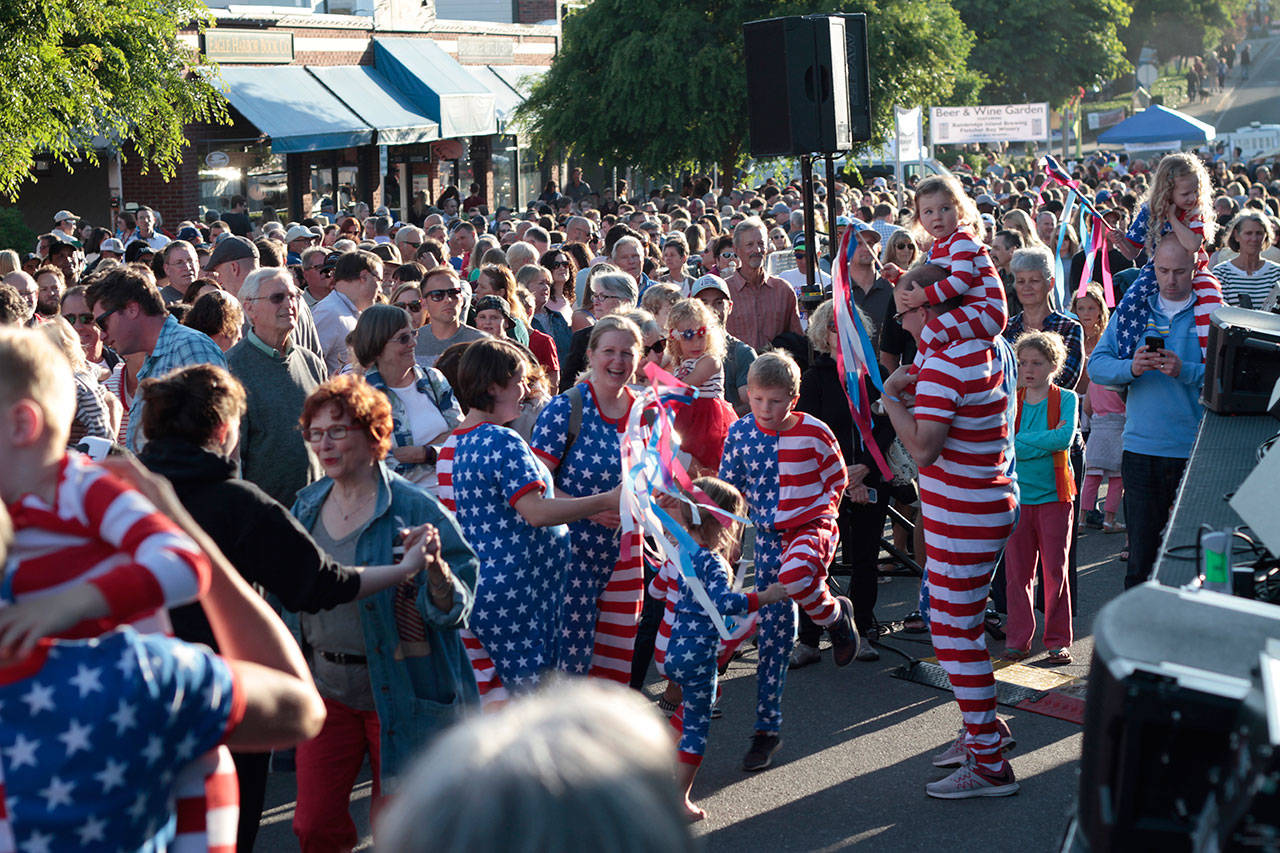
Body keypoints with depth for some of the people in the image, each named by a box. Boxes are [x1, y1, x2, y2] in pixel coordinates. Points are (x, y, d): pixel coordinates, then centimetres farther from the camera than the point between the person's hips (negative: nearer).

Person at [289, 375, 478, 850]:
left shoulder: (412, 509, -13)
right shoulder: (307, 506, 5)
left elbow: (452, 610, -16)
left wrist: (435, 567, -35)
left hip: (398, 693, -5)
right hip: (327, 687, 5)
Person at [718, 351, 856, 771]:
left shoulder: (814, 433, -9)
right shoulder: (740, 432, -1)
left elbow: (837, 479, 5)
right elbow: (728, 488, 9)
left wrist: (820, 519, -3)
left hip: (812, 527, -3)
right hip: (768, 536, 3)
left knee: (793, 577, -38)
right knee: (774, 634, 4)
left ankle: (835, 614, -3)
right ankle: (767, 730, 14)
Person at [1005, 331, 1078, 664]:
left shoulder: (1065, 399, 1)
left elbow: (1065, 438, -16)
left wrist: (1018, 441, -13)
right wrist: (1046, 441, -13)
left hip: (1054, 497, -2)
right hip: (1017, 496, 2)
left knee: (1055, 571, 1)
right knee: (1017, 571, 4)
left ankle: (1058, 640, 10)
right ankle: (1018, 639, 14)